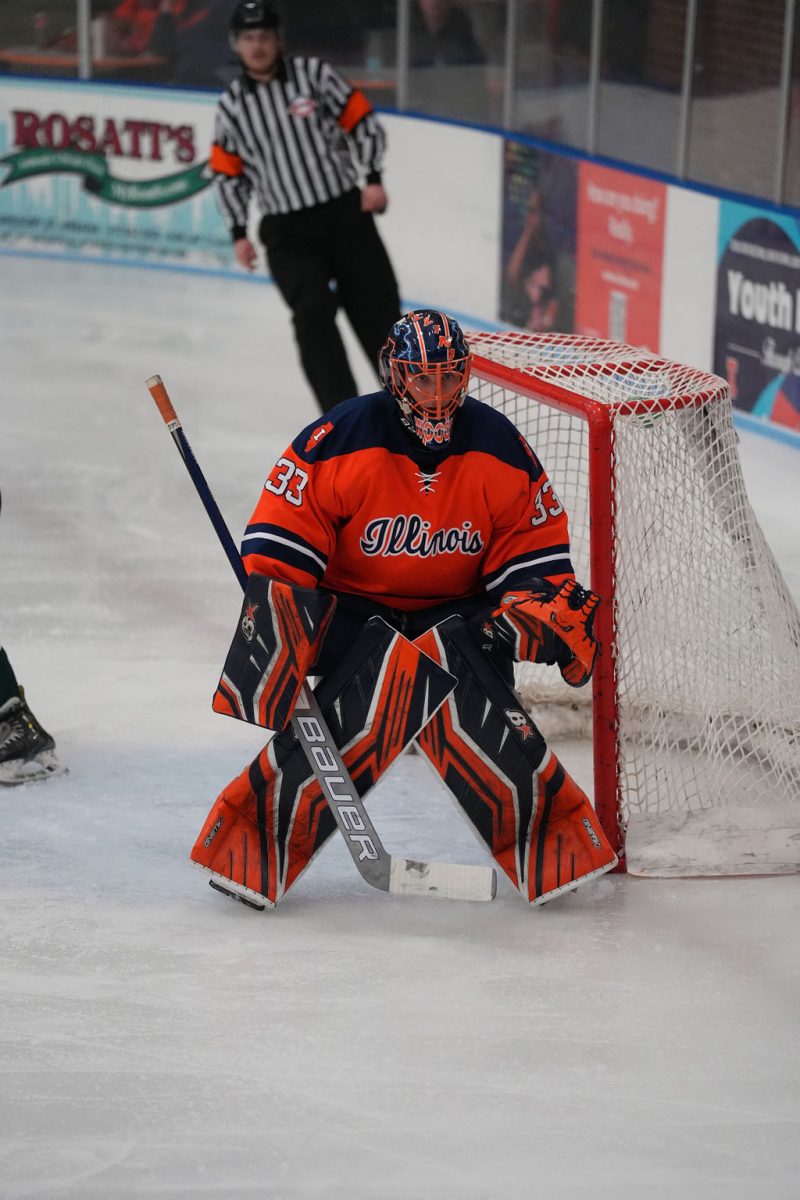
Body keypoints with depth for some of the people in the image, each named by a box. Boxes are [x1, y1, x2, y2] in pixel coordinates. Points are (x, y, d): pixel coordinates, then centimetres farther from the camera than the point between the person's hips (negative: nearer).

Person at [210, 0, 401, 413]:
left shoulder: (314, 74, -3)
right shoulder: (231, 105, 4)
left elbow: (363, 123, 2)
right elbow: (228, 174, 12)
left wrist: (373, 179, -8)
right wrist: (238, 233, 6)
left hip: (346, 213, 0)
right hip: (287, 232, 0)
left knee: (378, 310, 4)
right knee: (313, 311, -19)